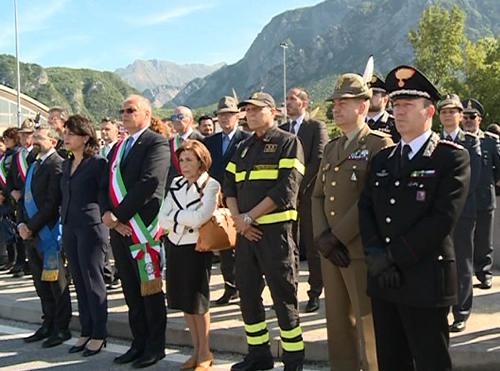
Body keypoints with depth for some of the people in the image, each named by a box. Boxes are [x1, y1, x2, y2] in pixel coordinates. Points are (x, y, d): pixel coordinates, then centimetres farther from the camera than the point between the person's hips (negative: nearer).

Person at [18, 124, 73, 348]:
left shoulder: (57, 165, -11)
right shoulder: (33, 166, 18)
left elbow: (53, 202, -18)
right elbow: (26, 198, 16)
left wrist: (31, 227, -15)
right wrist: (22, 224, 1)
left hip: (48, 232, -8)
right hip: (31, 234, 9)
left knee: (56, 283, 1)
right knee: (41, 283, 14)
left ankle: (61, 328, 10)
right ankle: (48, 325, 25)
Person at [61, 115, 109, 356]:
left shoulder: (98, 163, -9)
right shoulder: (66, 165, 13)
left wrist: (104, 219, -15)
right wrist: (63, 215, 11)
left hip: (91, 227, -7)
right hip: (69, 228, 7)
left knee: (93, 281, -1)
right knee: (79, 282, 11)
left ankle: (99, 334, 10)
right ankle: (86, 332, 20)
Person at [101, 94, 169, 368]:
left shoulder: (156, 143, -7)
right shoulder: (118, 148, 18)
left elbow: (149, 182, -19)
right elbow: (107, 184, 13)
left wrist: (120, 215, -17)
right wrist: (107, 213, -6)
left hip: (143, 227, -7)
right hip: (119, 229, 7)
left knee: (150, 289, 2)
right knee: (131, 291, 13)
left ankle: (155, 347, 13)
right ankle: (139, 343, 24)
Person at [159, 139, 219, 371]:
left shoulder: (211, 185, -9)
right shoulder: (176, 184, 8)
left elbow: (199, 218, -21)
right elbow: (163, 220, 1)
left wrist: (175, 216, -8)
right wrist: (187, 219, -12)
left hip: (196, 248, -6)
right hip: (175, 246, 6)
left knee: (197, 301, 2)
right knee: (183, 300, 11)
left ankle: (205, 352, 18)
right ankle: (196, 350, 25)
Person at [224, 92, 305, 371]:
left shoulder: (288, 143, -4)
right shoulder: (243, 149, 17)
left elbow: (286, 190, -15)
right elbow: (229, 186, 12)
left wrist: (249, 216, -14)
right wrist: (237, 218, -7)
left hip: (275, 230, -7)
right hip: (245, 231, 7)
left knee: (284, 297, -1)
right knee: (248, 293, 11)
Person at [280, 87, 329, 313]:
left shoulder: (317, 127, 0)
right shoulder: (281, 130, 15)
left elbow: (318, 160, -9)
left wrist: (299, 187, -12)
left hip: (308, 194, -4)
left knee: (313, 247, 1)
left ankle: (315, 293, 9)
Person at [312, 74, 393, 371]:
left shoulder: (380, 144, -6)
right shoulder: (331, 148, 17)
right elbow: (318, 196, 13)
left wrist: (339, 237, -15)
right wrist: (323, 237, -3)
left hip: (362, 249, -7)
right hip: (331, 249, 7)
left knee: (367, 324, 0)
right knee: (337, 321, 13)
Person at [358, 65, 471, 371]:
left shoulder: (453, 157, -5)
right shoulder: (382, 159, 15)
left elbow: (443, 217, -15)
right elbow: (366, 208, 8)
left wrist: (394, 256, -15)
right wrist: (376, 254, -8)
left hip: (425, 280, -6)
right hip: (383, 279, 6)